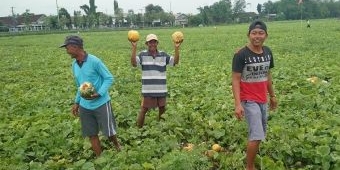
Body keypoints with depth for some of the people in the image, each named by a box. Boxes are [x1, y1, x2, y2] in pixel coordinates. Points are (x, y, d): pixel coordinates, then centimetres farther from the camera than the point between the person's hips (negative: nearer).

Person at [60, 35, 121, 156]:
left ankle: (117, 145, 37)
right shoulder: (74, 65, 6)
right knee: (91, 134, 11)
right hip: (85, 106, 6)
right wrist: (76, 102, 13)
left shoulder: (94, 61, -16)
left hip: (101, 104, -6)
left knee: (109, 131, 6)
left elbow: (109, 78, -11)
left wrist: (99, 94, -23)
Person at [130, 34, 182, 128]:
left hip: (161, 89, 3)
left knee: (162, 109, 16)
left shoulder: (163, 55, 4)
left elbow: (175, 62, -4)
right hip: (148, 90, -3)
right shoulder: (143, 55, -3)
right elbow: (134, 63, -18)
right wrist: (134, 48, -26)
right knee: (144, 109, 2)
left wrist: (177, 48, -17)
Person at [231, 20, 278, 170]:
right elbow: (235, 80, -16)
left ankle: (252, 157, 37)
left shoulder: (267, 52, 3)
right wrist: (238, 104, -23)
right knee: (257, 135, -12)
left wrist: (272, 95, 19)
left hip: (262, 100, 7)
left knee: (260, 133, 17)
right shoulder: (241, 55, -17)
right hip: (249, 100, -7)